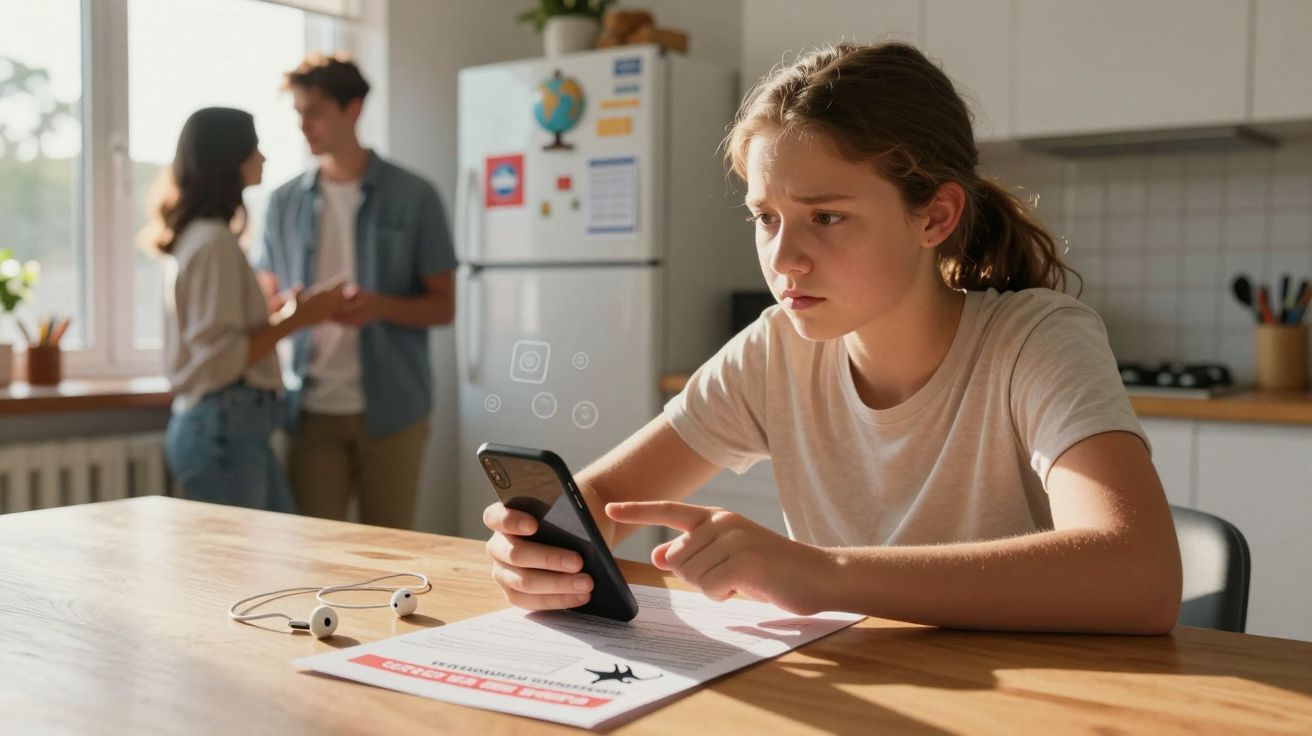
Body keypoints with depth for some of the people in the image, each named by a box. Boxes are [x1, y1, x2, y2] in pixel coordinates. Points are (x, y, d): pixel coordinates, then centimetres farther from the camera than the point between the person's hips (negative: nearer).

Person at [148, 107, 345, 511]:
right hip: (224, 429, -10)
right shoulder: (216, 243, -15)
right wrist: (294, 319, -15)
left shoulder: (196, 236, 14)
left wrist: (288, 310, 12)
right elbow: (221, 359, -20)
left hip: (232, 426, 10)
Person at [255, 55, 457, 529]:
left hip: (390, 408, -2)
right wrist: (279, 308, -8)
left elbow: (444, 306, 0)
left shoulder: (412, 198, 0)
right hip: (312, 409, 3)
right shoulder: (285, 202, 9)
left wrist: (380, 307, -19)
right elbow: (266, 298, 16)